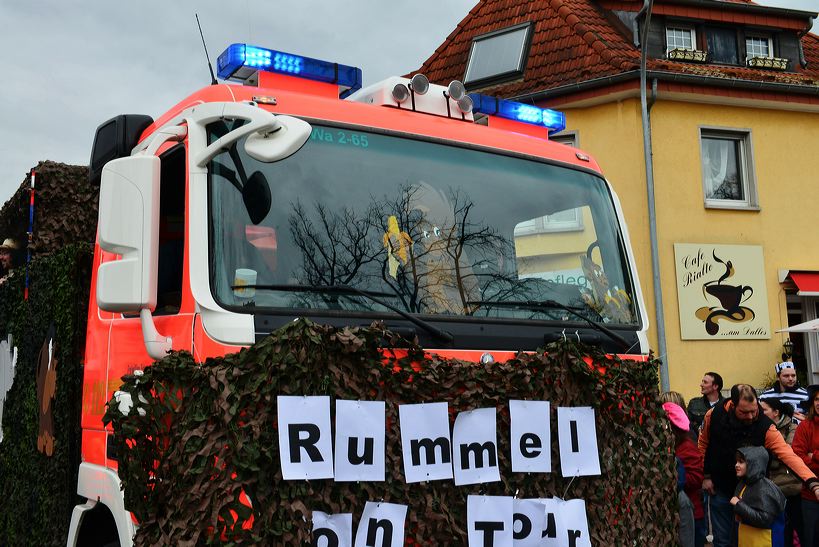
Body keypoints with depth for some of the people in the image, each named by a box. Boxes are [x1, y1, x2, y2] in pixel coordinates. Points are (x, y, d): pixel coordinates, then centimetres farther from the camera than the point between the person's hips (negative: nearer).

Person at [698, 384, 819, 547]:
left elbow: (788, 454, -31)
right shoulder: (714, 415, -16)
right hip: (719, 489, 1)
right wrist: (706, 475, 1)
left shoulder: (765, 426, -21)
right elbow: (703, 444, 1)